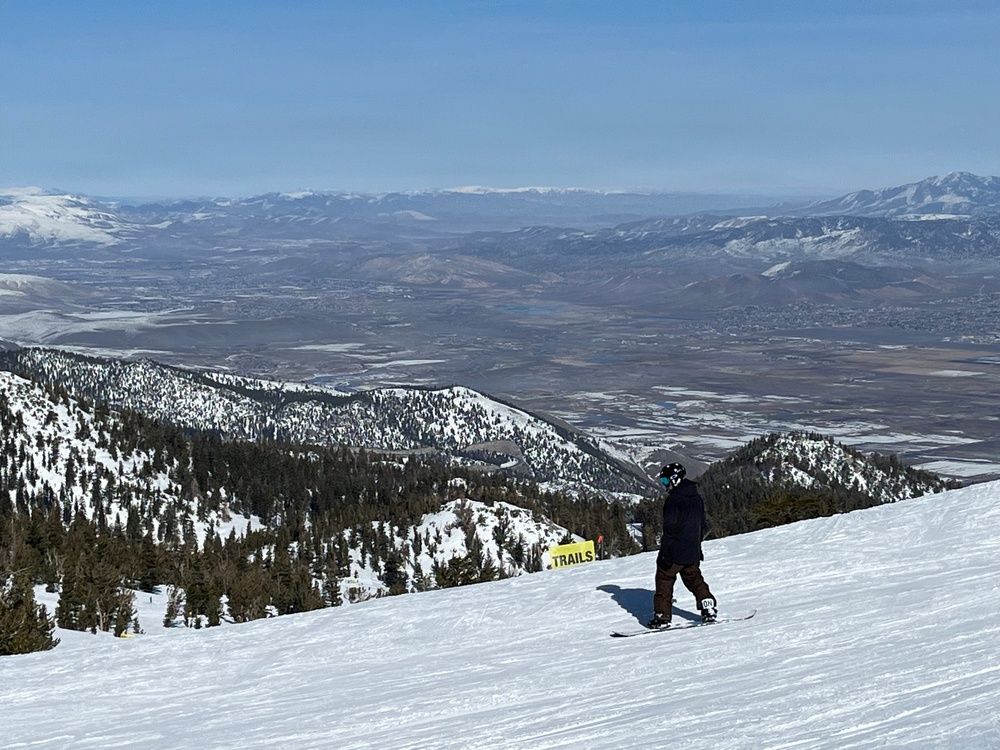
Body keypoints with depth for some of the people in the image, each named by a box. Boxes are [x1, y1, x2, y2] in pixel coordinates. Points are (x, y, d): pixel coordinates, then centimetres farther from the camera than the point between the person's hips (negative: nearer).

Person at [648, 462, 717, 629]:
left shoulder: (673, 499, -16)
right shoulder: (696, 498, 10)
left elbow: (670, 526, -21)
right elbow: (703, 526, 17)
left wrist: (665, 551, -18)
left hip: (674, 552, -7)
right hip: (693, 552, 7)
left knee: (664, 582, 2)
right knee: (695, 580, 19)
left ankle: (662, 616, 0)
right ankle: (709, 609, 14)